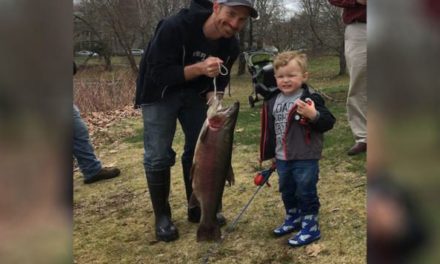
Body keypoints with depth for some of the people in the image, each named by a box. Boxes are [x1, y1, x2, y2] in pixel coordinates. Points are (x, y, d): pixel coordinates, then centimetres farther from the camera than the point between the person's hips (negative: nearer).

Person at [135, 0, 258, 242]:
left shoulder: (230, 45, -12)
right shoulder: (175, 26, -32)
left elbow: (218, 81, -1)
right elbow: (158, 74, -30)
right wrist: (199, 68, -42)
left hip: (194, 92, 6)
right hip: (158, 93, -5)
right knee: (158, 155, -6)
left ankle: (197, 209, 21)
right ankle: (162, 217, 9)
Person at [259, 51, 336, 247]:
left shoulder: (310, 99, -15)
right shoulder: (273, 101, 5)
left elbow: (328, 123, -19)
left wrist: (314, 115, -38)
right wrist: (271, 155, 19)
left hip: (305, 159, -7)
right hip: (282, 159, 7)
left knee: (306, 193, 3)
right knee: (287, 192, 20)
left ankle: (310, 227, 18)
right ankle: (293, 219, 40)